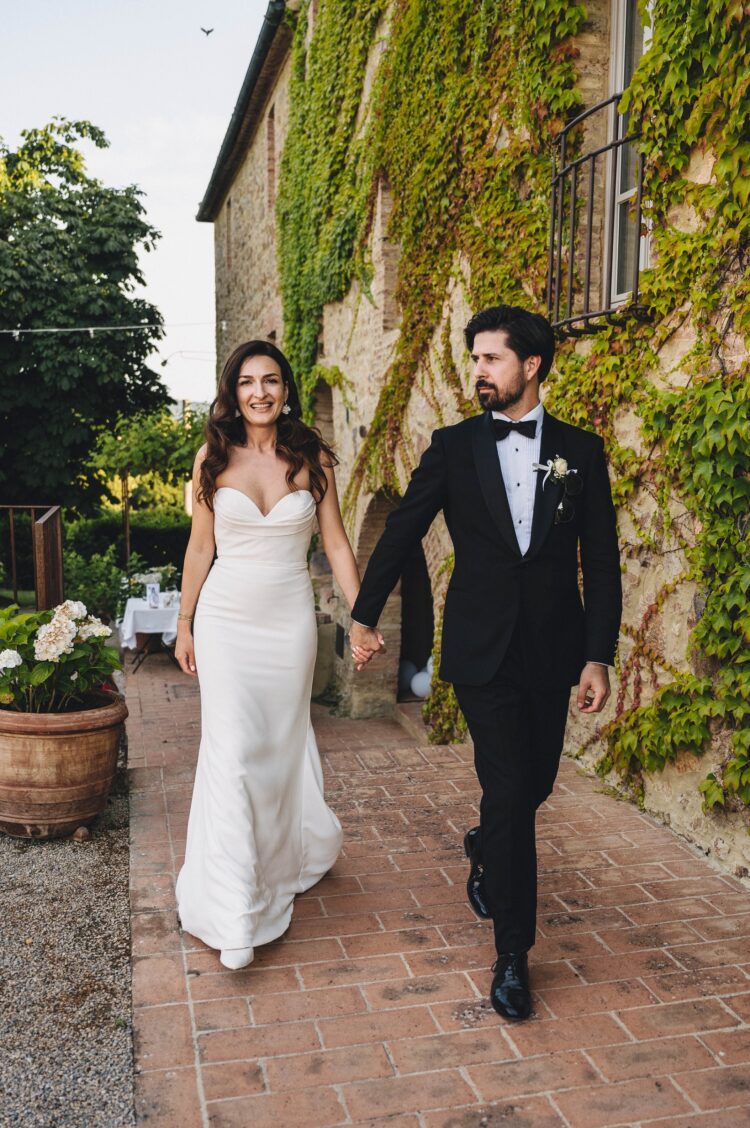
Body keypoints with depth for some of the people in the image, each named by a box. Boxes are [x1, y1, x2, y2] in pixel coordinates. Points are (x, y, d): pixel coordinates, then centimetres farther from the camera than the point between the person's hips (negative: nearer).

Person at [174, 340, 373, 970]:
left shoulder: (312, 458, 0)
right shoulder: (213, 459, 0)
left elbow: (336, 544, 1)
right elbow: (201, 547, 5)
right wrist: (184, 624, 7)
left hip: (290, 620, 1)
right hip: (226, 620, 0)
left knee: (283, 743, 13)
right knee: (232, 752, -6)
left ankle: (293, 855, 41)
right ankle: (236, 915, 0)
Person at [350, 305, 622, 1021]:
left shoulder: (580, 451, 2)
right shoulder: (453, 447, 0)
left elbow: (601, 562, 1)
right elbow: (402, 532, 6)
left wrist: (598, 657, -5)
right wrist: (364, 615, 8)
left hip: (554, 652, 2)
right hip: (482, 651, -2)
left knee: (534, 786, 15)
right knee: (507, 790, -4)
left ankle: (484, 849, 49)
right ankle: (512, 955, 11)